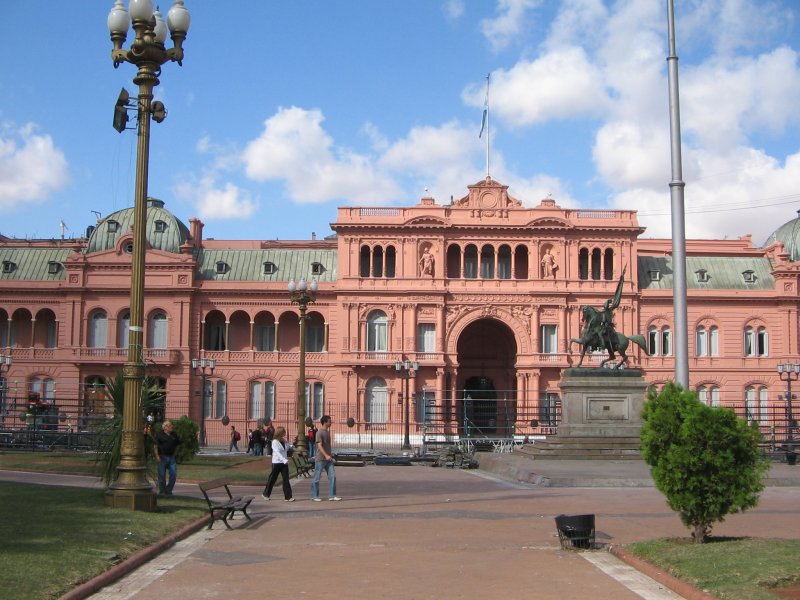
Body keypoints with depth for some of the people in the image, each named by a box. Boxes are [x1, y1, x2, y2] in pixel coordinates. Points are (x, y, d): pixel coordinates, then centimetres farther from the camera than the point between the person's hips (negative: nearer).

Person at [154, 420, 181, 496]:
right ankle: (162, 492, 12)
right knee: (162, 475, 2)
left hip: (171, 457, 4)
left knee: (174, 474, -2)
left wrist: (174, 454, 11)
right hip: (162, 457, -4)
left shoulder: (174, 435, 11)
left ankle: (168, 490, 10)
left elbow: (177, 446, 21)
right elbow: (155, 446, -5)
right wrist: (157, 456, -12)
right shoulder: (160, 435, -3)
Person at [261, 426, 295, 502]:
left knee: (286, 479, -3)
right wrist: (284, 460, -34)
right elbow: (277, 452, -22)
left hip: (284, 463, 5)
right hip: (277, 462, -5)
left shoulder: (285, 442, 9)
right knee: (272, 479, 6)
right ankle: (266, 494, 23)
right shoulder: (275, 442, -11)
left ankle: (288, 496, -3)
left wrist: (291, 446, -9)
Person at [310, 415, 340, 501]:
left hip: (328, 459, 8)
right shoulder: (319, 432, -13)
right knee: (317, 478, 2)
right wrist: (326, 455, -30)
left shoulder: (327, 431, 14)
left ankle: (332, 495, 4)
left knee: (332, 476, 1)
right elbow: (319, 445, -22)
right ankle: (314, 496, 10)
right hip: (320, 459, -8)